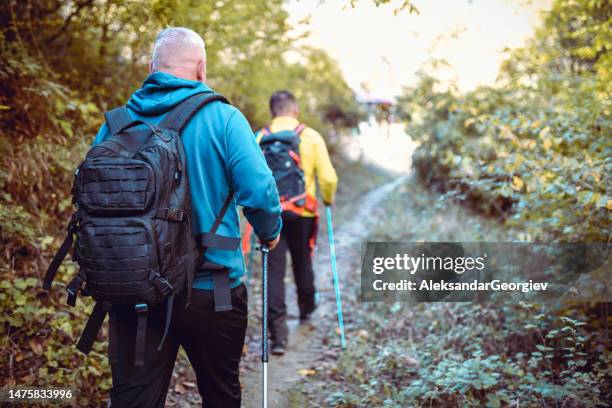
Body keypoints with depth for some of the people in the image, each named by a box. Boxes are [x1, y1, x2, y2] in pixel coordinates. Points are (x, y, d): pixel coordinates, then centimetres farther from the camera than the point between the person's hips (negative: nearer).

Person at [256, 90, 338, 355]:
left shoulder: (260, 138, -2)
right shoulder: (311, 137, -3)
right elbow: (328, 178, -6)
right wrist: (328, 200, 14)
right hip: (303, 212, 1)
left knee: (274, 269, 1)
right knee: (303, 263, 21)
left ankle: (278, 332, -6)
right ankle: (307, 308, 43)